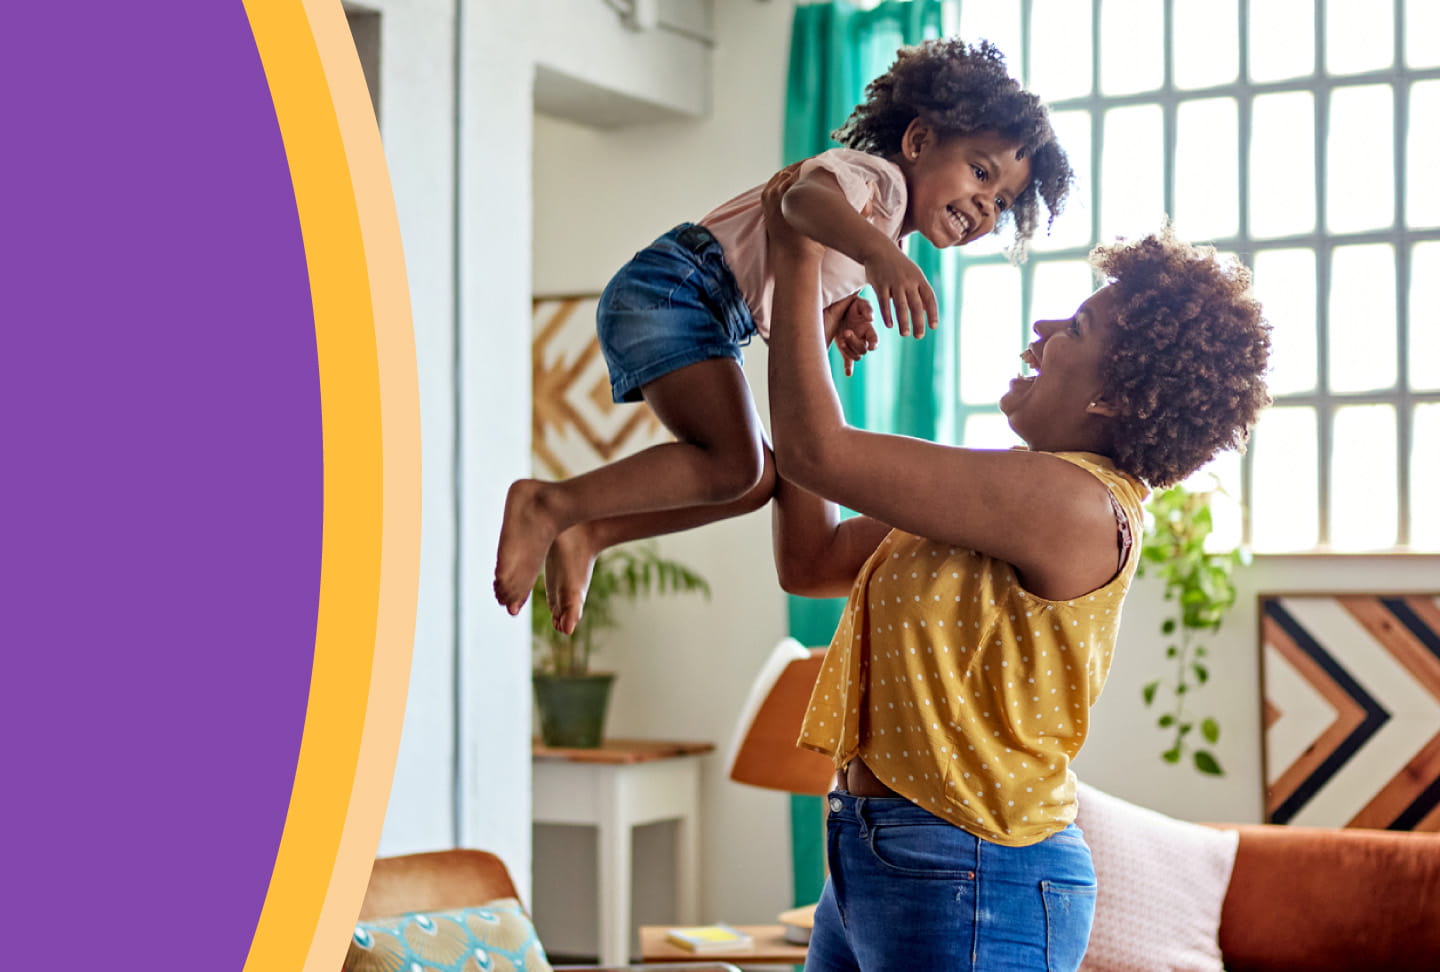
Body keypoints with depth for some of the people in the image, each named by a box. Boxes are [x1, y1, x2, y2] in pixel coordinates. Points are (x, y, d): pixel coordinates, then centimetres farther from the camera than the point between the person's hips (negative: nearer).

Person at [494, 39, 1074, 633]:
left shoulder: (874, 248, 19)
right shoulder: (876, 176, -10)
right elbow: (803, 198, -34)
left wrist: (842, 326, -1)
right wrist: (880, 252, -50)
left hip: (717, 325, 10)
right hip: (671, 288, -10)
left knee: (757, 481, 11)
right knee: (735, 465, -21)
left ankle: (585, 534, 14)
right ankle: (548, 506, -14)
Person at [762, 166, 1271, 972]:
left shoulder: (1077, 506, -19)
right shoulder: (1010, 498, 11)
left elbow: (818, 453, -18)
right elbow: (809, 561, 14)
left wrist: (800, 264, -7)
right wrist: (806, 344, 14)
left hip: (969, 881, -9)